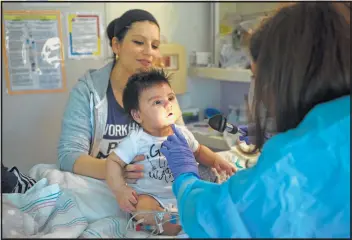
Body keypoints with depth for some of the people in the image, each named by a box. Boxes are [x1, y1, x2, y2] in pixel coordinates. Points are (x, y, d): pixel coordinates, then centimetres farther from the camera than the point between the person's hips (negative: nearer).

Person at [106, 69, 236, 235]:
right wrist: (120, 190, -23)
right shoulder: (136, 140, -12)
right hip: (150, 197, -4)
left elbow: (198, 151, 19)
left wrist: (216, 160, 1)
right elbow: (113, 161, -10)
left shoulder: (182, 133, 2)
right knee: (140, 206, -34)